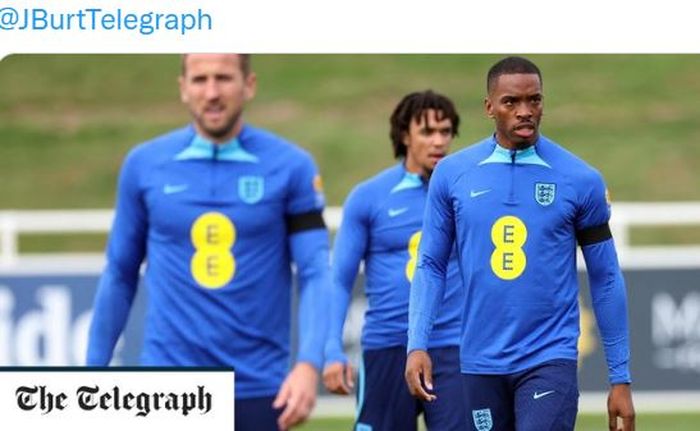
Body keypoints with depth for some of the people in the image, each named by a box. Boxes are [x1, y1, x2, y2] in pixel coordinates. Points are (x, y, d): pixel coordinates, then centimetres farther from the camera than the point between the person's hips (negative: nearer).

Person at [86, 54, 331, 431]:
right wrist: (94, 370, 10)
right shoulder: (144, 164, 3)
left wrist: (308, 364, -19)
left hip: (259, 390, 0)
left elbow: (315, 273, -5)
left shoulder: (291, 167, -1)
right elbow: (119, 275, 11)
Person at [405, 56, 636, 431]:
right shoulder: (452, 174, 3)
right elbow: (431, 265, 8)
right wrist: (417, 345, -6)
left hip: (549, 360, -3)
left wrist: (620, 378, 3)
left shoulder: (579, 180, -1)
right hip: (481, 364, 3)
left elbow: (605, 280, 4)